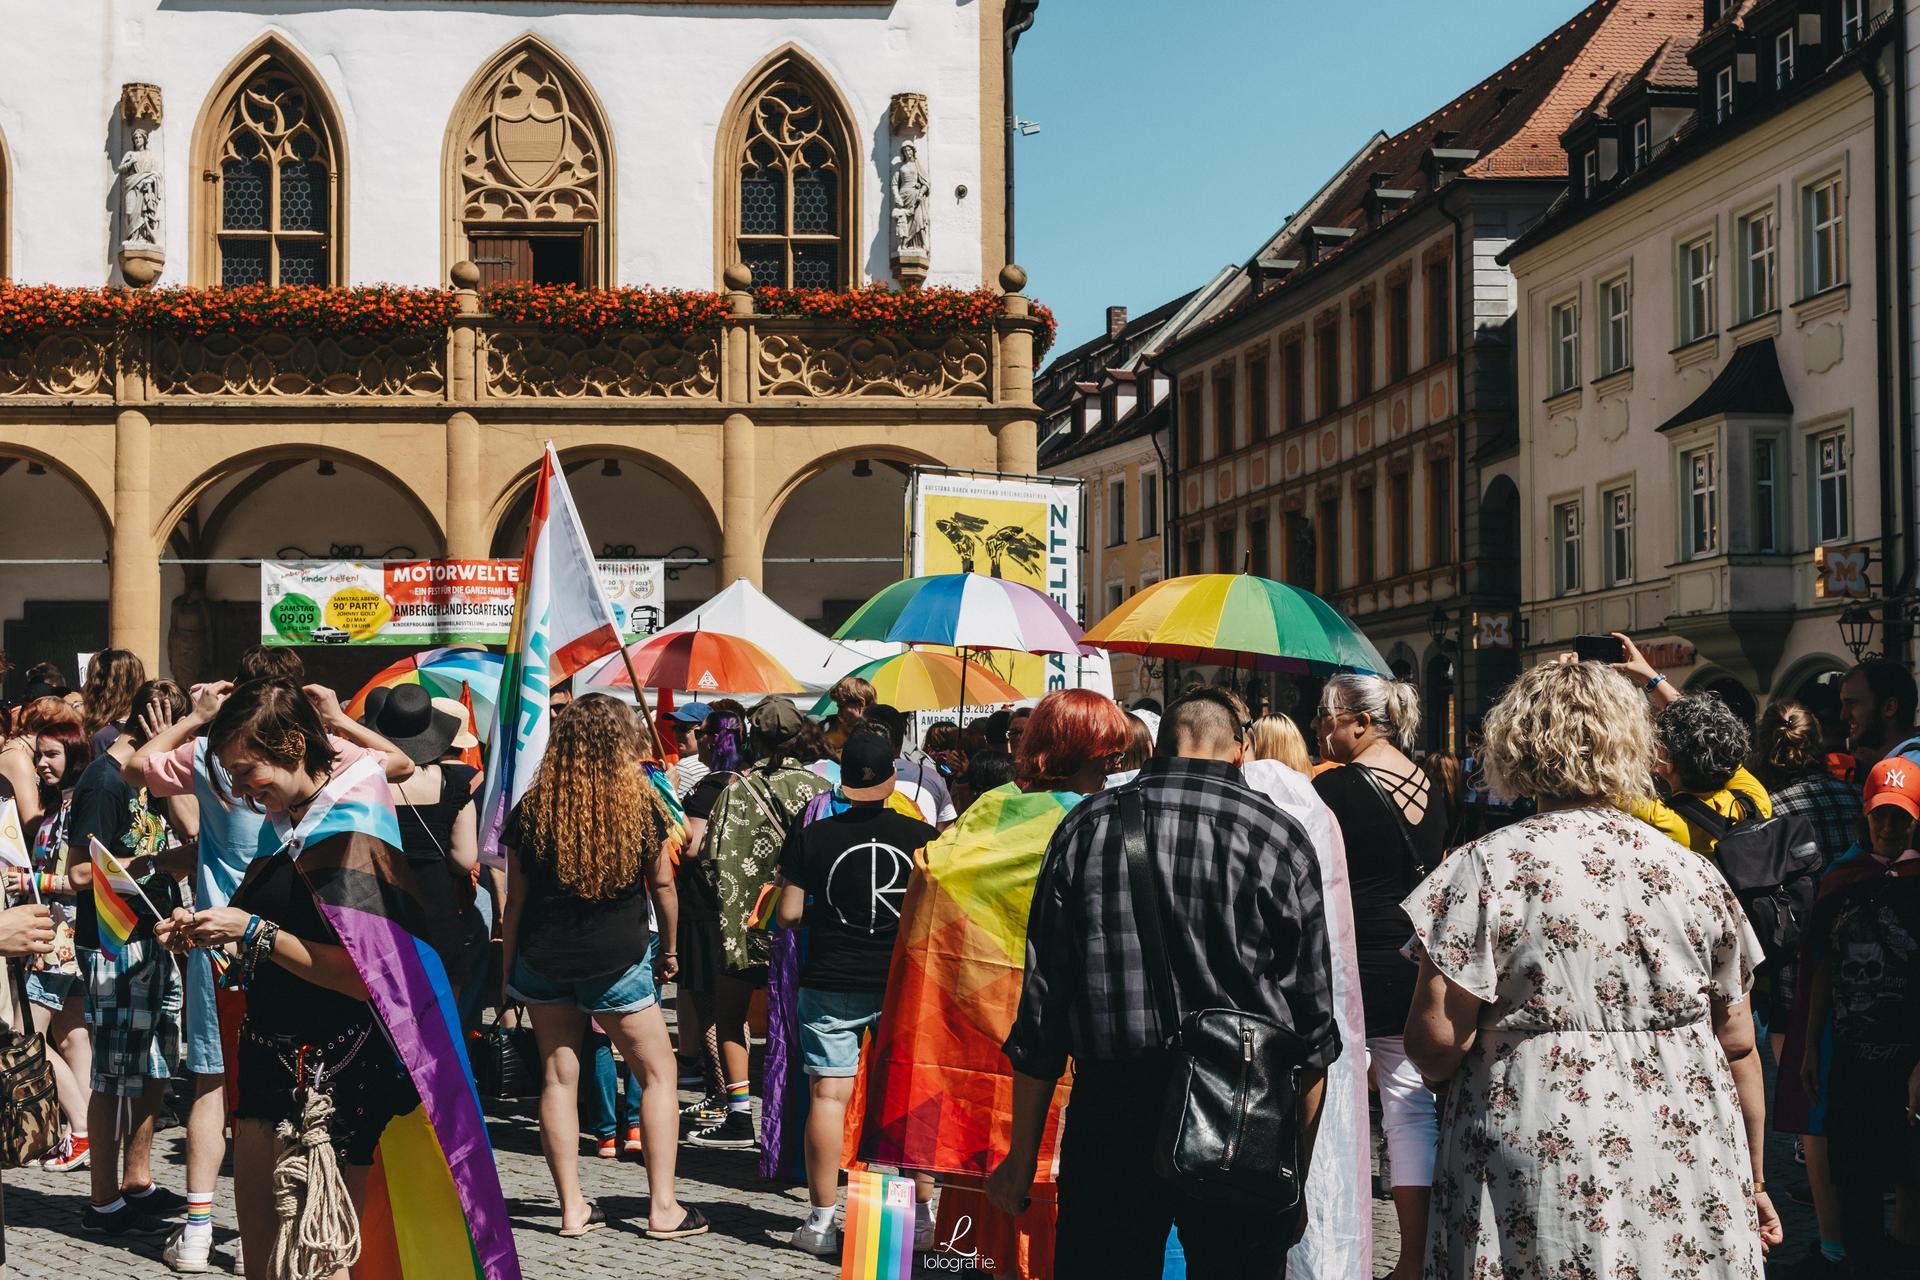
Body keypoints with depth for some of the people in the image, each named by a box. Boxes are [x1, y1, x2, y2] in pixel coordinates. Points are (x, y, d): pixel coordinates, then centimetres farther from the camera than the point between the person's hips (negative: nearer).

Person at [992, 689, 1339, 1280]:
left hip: (1110, 1114, 1)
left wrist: (1022, 1161, 11)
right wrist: (1298, 1173, 9)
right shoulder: (1279, 837, 0)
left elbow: (1041, 1008, 4)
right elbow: (1312, 1025, 0)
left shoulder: (1085, 826, 4)